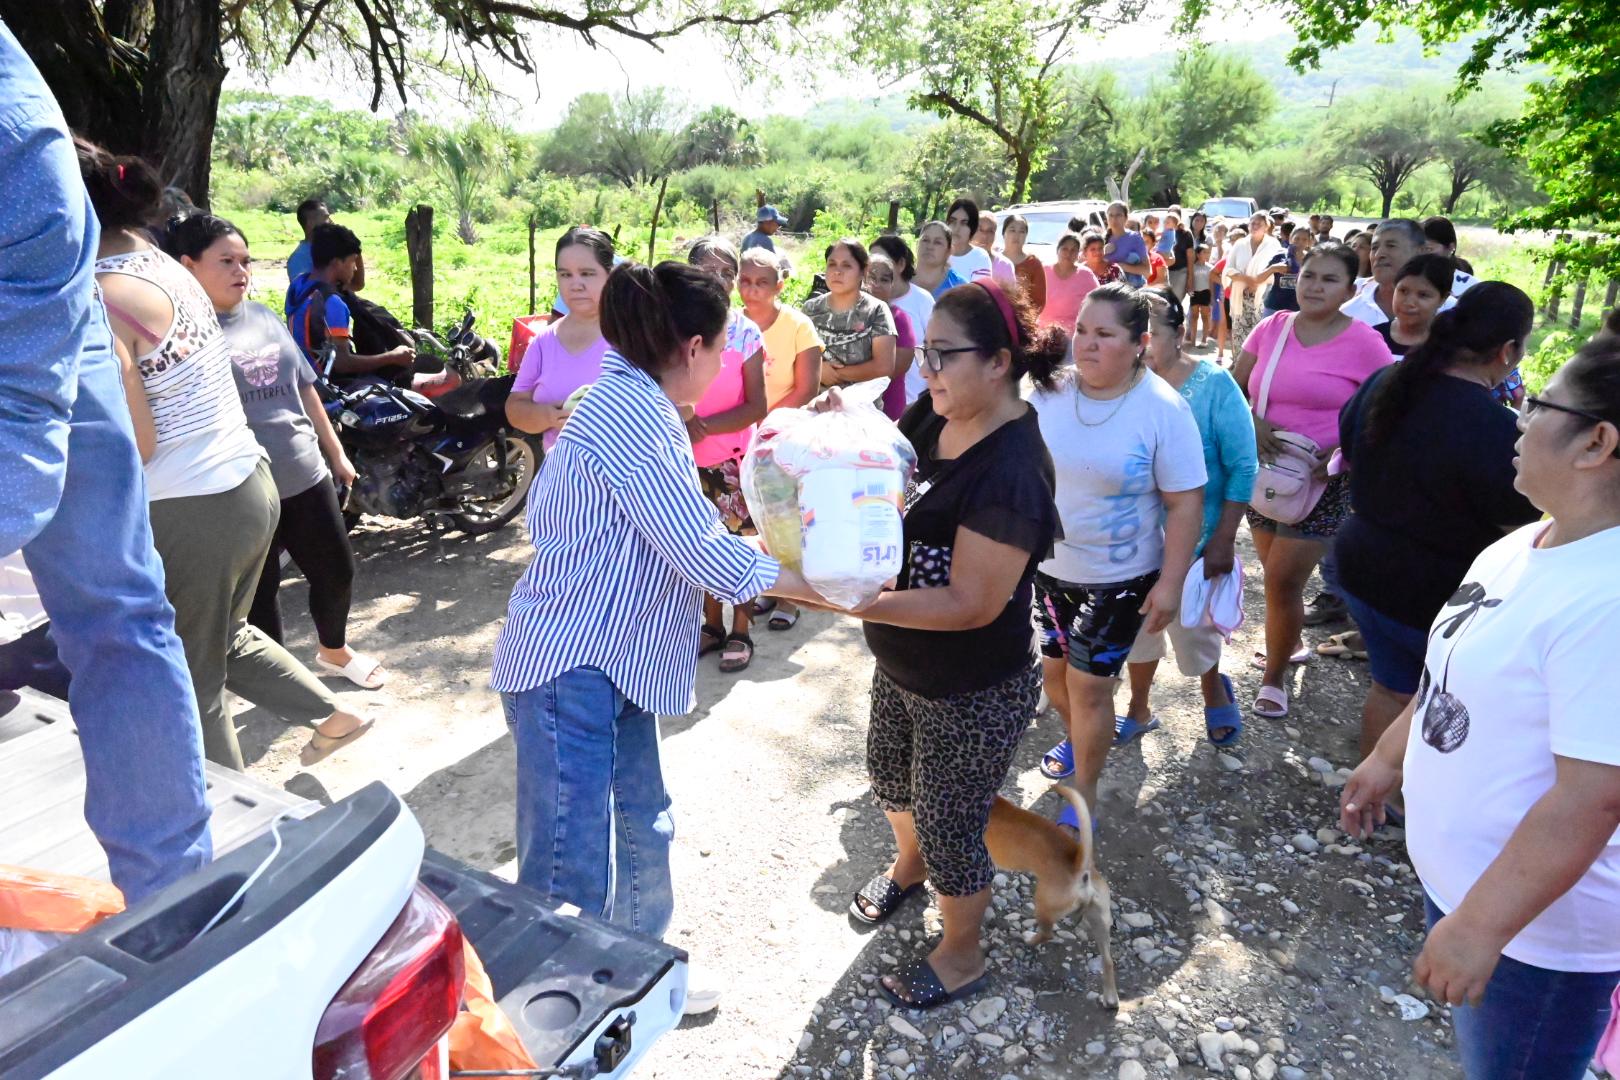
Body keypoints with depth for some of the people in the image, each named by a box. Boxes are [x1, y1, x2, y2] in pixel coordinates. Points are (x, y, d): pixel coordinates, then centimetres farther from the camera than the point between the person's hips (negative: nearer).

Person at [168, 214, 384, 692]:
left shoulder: (265, 317, 11)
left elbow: (305, 388, 18)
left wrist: (336, 453, 19)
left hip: (306, 475, 6)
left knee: (337, 571, 16)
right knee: (257, 592, 9)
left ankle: (333, 650, 42)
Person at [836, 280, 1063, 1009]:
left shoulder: (1011, 471, -30)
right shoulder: (932, 416, -7)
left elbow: (970, 603, -30)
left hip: (973, 696, -8)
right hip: (901, 667, 8)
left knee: (952, 829, 14)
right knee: (890, 778, 30)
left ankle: (961, 956, 43)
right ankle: (908, 867, 63)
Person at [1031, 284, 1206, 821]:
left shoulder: (1163, 409, -16)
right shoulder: (1050, 392, -6)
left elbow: (1186, 502, -14)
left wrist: (1171, 582, -15)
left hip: (1118, 577, -4)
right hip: (1047, 566, 4)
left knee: (1087, 685, 1)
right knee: (1052, 669, 18)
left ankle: (1084, 797, 22)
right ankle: (1077, 740, 49)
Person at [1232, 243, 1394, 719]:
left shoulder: (1363, 343, -9)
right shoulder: (1271, 328, 2)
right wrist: (1252, 422, -14)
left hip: (1321, 479, -4)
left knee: (1283, 578, -6)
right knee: (1277, 572, 15)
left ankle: (1274, 678, 13)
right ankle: (1288, 645, 41)